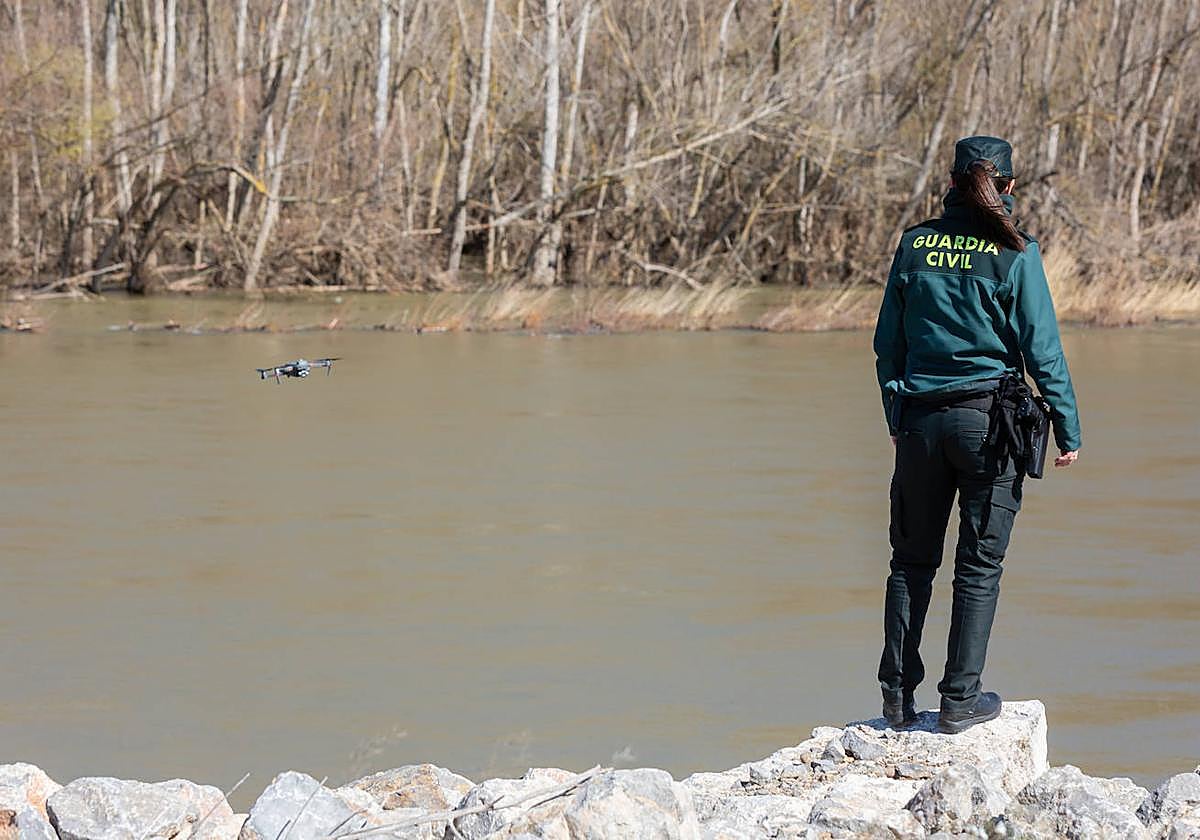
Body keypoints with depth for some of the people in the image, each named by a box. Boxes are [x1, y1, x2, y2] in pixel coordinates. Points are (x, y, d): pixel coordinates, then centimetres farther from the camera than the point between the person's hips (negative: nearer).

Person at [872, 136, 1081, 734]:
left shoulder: (914, 244, 3)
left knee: (912, 559, 12)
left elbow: (887, 341, 8)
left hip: (920, 418, 3)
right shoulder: (1013, 252, -7)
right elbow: (1041, 348, -7)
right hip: (988, 417, -3)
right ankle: (960, 700, 3)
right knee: (979, 564, 3)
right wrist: (1067, 430, 0)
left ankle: (898, 694, 12)